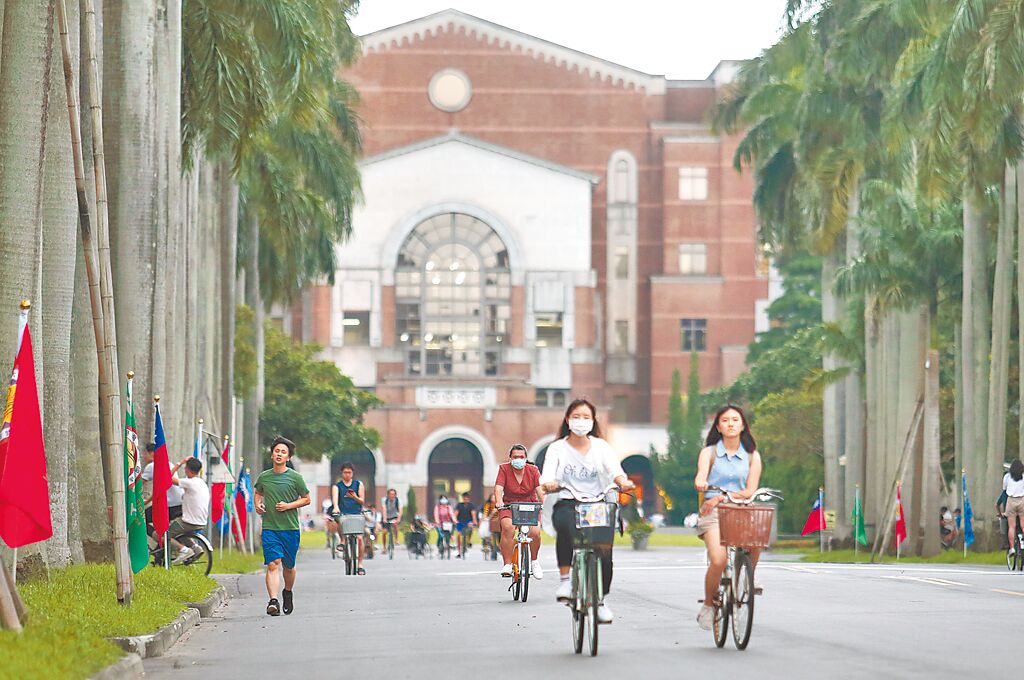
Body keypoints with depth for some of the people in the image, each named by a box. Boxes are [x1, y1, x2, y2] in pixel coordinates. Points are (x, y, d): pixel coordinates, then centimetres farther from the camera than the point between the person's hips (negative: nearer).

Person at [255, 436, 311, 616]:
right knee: (273, 564, -14)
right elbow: (258, 492, 26)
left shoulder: (295, 477, -1)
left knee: (289, 566, 11)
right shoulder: (264, 477, 6)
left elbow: (306, 499, 6)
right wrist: (257, 504, 5)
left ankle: (288, 593, 38)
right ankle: (273, 601, -22)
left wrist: (289, 505, -9)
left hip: (290, 528, 0)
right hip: (269, 527, 0)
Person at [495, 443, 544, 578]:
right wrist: (499, 503, -36)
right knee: (508, 528, -32)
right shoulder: (504, 469, -4)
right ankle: (507, 564, -25)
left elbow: (540, 490, -13)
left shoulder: (533, 470, -3)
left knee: (535, 532, -23)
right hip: (509, 506, -1)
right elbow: (498, 488, -16)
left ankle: (534, 561, 7)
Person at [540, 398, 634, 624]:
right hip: (568, 504, -1)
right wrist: (548, 484, -33)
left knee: (604, 551, -15)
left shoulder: (601, 447, 11)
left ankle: (601, 599, 8)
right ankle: (565, 579, -27)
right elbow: (548, 472, -8)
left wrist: (622, 481, -30)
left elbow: (613, 468, -7)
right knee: (566, 525, -37)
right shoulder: (558, 448, 9)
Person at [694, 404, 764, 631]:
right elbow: (700, 476, -11)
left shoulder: (752, 456, 12)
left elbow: (750, 491, 3)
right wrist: (701, 483, -36)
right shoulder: (709, 453, 9)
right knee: (719, 560, -27)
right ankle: (708, 606, -3)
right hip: (713, 513, -2)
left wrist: (723, 497, -12)